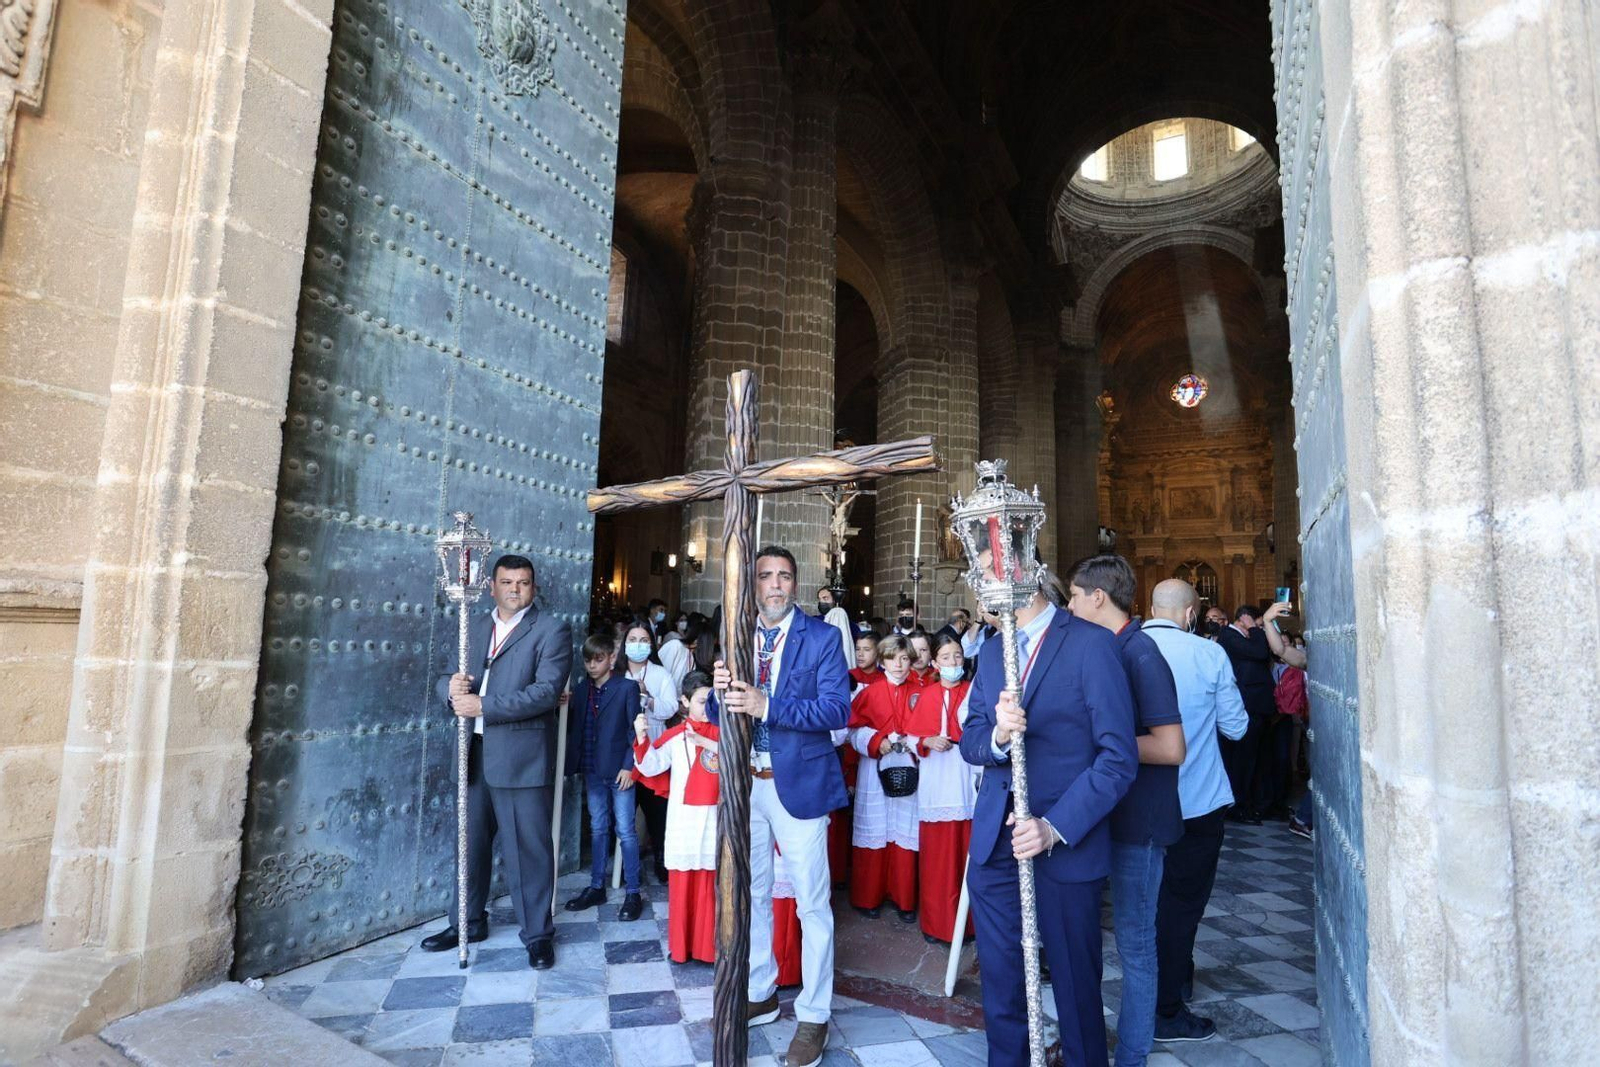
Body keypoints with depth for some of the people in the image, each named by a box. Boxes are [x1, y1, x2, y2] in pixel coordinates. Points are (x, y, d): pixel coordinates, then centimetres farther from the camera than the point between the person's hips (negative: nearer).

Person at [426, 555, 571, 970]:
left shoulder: (551, 630, -6)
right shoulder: (474, 627, 14)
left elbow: (547, 691, -17)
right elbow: (447, 680, 12)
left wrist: (483, 707, -20)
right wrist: (452, 687, -13)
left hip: (522, 758, -6)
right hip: (474, 756, 6)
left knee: (528, 848, 3)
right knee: (471, 843, 18)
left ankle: (537, 933, 19)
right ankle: (469, 922, 38)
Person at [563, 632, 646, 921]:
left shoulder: (627, 688, -7)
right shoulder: (580, 690, 6)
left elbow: (634, 730, -8)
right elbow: (574, 729, 7)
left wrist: (629, 766, -12)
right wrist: (573, 764, -6)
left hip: (619, 770, -4)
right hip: (592, 771, 5)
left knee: (625, 830, 1)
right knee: (598, 829, 15)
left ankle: (632, 893, 10)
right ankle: (596, 887, 27)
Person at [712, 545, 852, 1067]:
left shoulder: (822, 638, -7)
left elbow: (837, 710, -18)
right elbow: (723, 714, 5)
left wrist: (767, 705, -30)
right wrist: (721, 691, -19)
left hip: (797, 784, -4)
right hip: (744, 785, 5)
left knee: (811, 904, 6)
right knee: (750, 895, 19)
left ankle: (813, 1014, 26)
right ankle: (759, 994, 40)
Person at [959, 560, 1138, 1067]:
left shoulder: (1091, 644, -10)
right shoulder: (990, 652, 10)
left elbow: (1119, 756, -13)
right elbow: (970, 742, 7)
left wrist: (1056, 828, -20)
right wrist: (997, 735, -16)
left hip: (1066, 848, -5)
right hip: (994, 845, 5)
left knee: (1075, 984, 13)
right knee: (1000, 985, 15)